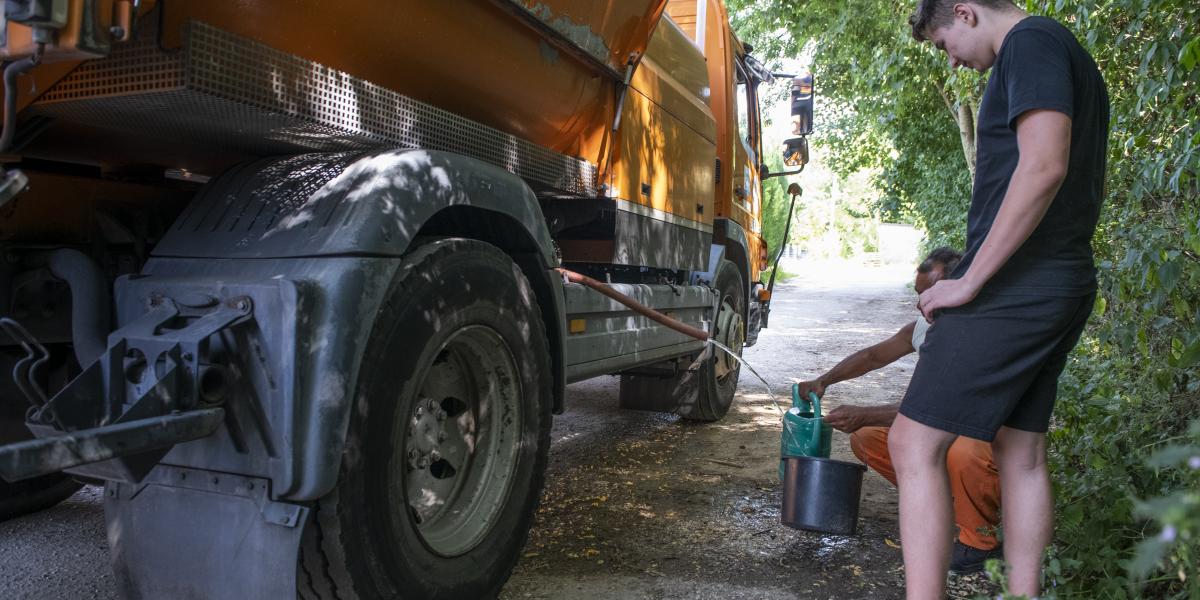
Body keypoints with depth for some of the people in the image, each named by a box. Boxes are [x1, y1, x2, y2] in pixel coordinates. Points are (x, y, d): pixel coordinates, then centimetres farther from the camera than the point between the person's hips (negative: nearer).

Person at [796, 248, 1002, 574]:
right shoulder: (922, 327, 0)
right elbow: (872, 355, 15)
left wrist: (864, 415, -35)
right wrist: (822, 381, 1)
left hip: (991, 441, -7)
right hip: (942, 435, 8)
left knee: (960, 452, -40)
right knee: (865, 439, -3)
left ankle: (980, 541, -11)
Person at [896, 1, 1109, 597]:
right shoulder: (1071, 58, 23)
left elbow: (1043, 167, -21)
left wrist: (969, 281, -19)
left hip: (1014, 285, -10)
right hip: (1063, 284, 10)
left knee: (914, 442, -10)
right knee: (1021, 450, 13)